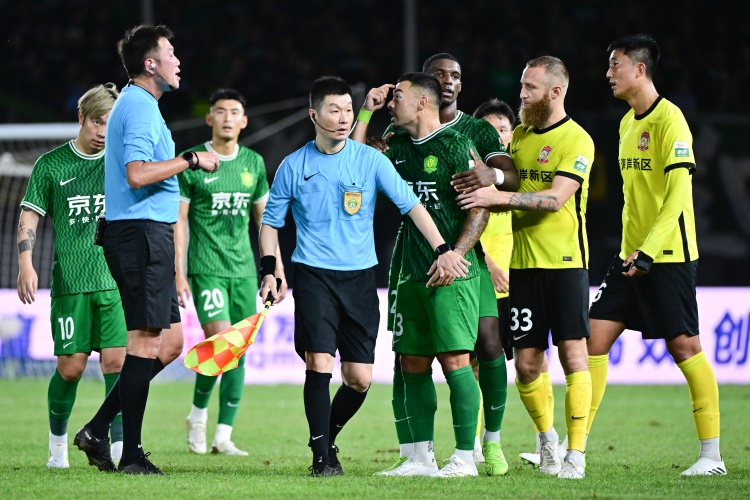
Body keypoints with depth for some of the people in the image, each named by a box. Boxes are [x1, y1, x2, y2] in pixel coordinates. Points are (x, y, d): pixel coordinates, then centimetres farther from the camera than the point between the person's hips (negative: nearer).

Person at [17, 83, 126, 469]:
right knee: (70, 366, -1)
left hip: (117, 279, 1)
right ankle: (58, 443, 20)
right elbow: (29, 215, 6)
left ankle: (120, 447, -6)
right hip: (70, 280, -1)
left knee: (116, 361, -8)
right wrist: (26, 264, -6)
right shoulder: (52, 164, 4)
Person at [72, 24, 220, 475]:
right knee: (147, 341, -8)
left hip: (144, 235, 10)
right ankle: (131, 454, -6)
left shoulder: (134, 105, 20)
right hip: (143, 231, -10)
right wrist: (191, 160, -18)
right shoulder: (141, 108, -13)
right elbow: (137, 174, -25)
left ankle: (98, 430, 10)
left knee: (170, 342, 11)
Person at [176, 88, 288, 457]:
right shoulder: (191, 162, -3)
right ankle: (197, 415, 7)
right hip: (206, 268, -5)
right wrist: (179, 273, -9)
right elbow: (178, 220, -2)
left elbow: (264, 218, 18)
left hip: (244, 270, 5)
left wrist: (277, 269, 13)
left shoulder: (254, 163, 10)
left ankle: (223, 437, 6)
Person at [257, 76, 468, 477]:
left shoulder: (370, 160, 0)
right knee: (319, 364, -15)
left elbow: (411, 205, -2)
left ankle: (328, 438, 25)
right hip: (313, 275, -1)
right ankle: (321, 456, -4)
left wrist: (442, 249, -12)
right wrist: (268, 270, 1)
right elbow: (270, 221, 12)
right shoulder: (294, 166, 1)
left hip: (360, 278, 1)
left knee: (359, 379, 0)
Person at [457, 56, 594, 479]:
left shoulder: (577, 141, -7)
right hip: (524, 264, 6)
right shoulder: (520, 136, 14)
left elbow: (555, 198, -17)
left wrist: (500, 197, -23)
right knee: (526, 363, 3)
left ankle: (576, 454, -4)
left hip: (565, 262, -6)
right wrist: (486, 195, 0)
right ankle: (547, 437, 25)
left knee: (573, 355, -7)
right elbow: (508, 191, 20)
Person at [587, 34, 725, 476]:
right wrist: (628, 250, 18)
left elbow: (678, 194, -19)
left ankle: (712, 454, 1)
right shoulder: (628, 123, 15)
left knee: (683, 345, -6)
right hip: (633, 256, 8)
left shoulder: (669, 119, -12)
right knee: (594, 336, 2)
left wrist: (648, 250, -25)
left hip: (669, 257, -8)